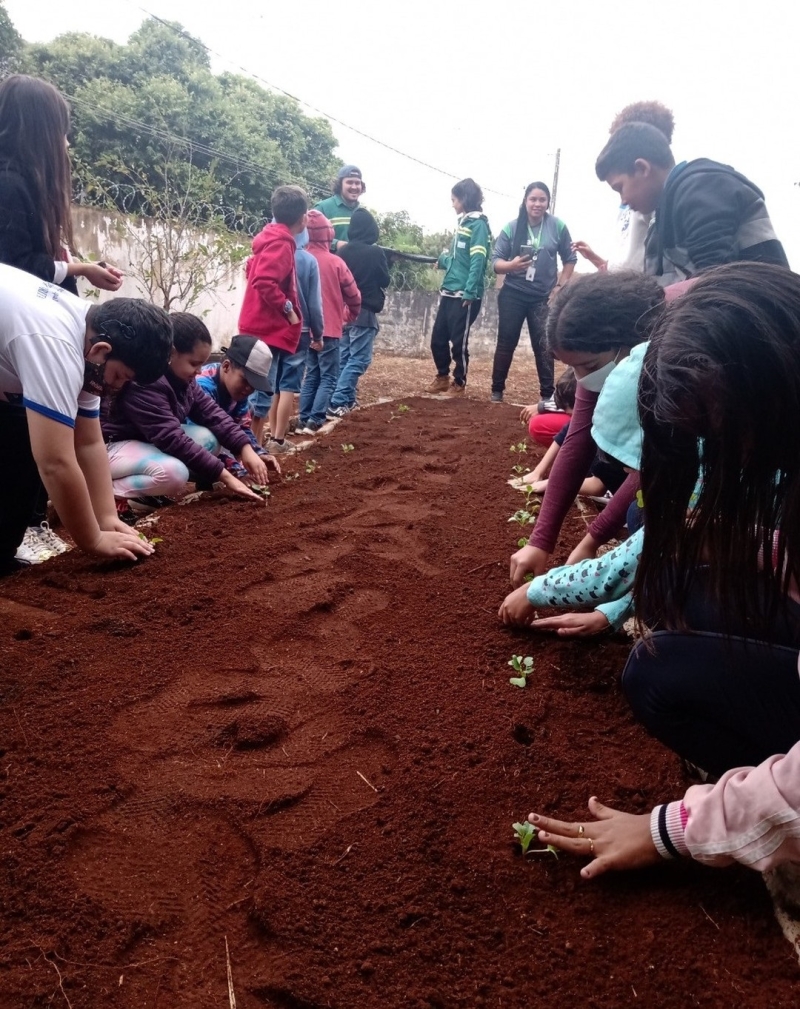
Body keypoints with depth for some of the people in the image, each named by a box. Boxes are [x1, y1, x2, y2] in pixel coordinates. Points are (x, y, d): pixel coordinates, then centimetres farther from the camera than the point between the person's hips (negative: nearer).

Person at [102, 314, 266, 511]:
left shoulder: (180, 376, -2)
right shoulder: (144, 383, -31)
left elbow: (210, 412, -2)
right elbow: (172, 439, -33)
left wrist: (245, 448, -16)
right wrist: (224, 475, -32)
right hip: (111, 447, -10)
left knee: (207, 437, -8)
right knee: (174, 473, -35)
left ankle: (149, 488, -5)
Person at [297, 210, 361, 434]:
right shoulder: (335, 262, -9)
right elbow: (353, 294, -2)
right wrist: (353, 313, 18)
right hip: (329, 329, -4)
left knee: (311, 375, 15)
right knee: (328, 377, 2)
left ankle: (304, 420, 12)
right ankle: (314, 421, -9)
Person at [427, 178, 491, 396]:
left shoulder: (478, 224, -9)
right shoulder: (463, 222, 17)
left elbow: (477, 261, -17)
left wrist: (470, 292, -22)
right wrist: (443, 260, 21)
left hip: (464, 295, -8)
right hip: (449, 292, 8)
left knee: (459, 341, 0)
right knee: (438, 338, 11)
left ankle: (459, 383, 14)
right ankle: (442, 377, 27)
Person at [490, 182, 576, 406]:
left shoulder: (557, 227, -3)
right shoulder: (512, 227, -4)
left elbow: (570, 259, 6)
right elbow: (495, 261, -5)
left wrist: (560, 286, 0)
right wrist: (511, 265, -24)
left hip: (543, 297, 0)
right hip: (513, 294, 1)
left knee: (543, 345, -1)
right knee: (506, 343, 6)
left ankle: (547, 395, 3)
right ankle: (497, 391, 14)